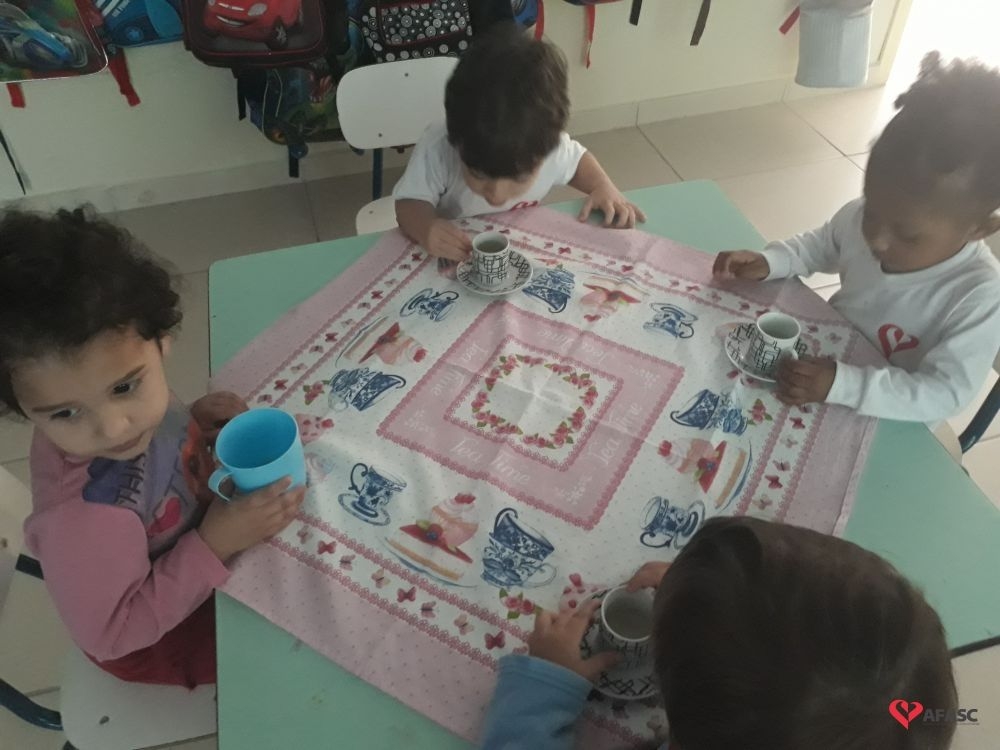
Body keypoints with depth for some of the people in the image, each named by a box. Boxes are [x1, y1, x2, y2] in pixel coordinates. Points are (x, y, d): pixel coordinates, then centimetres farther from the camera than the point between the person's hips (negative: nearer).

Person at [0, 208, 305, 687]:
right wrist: (216, 543, -34)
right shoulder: (80, 516, -42)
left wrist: (194, 421, -19)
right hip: (158, 638, -5)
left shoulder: (129, 402, -24)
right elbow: (109, 635, -27)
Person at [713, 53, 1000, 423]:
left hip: (885, 421, -5)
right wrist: (767, 262, -10)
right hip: (822, 358, 6)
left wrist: (840, 384, -38)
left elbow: (945, 394, -26)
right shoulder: (861, 218, -12)